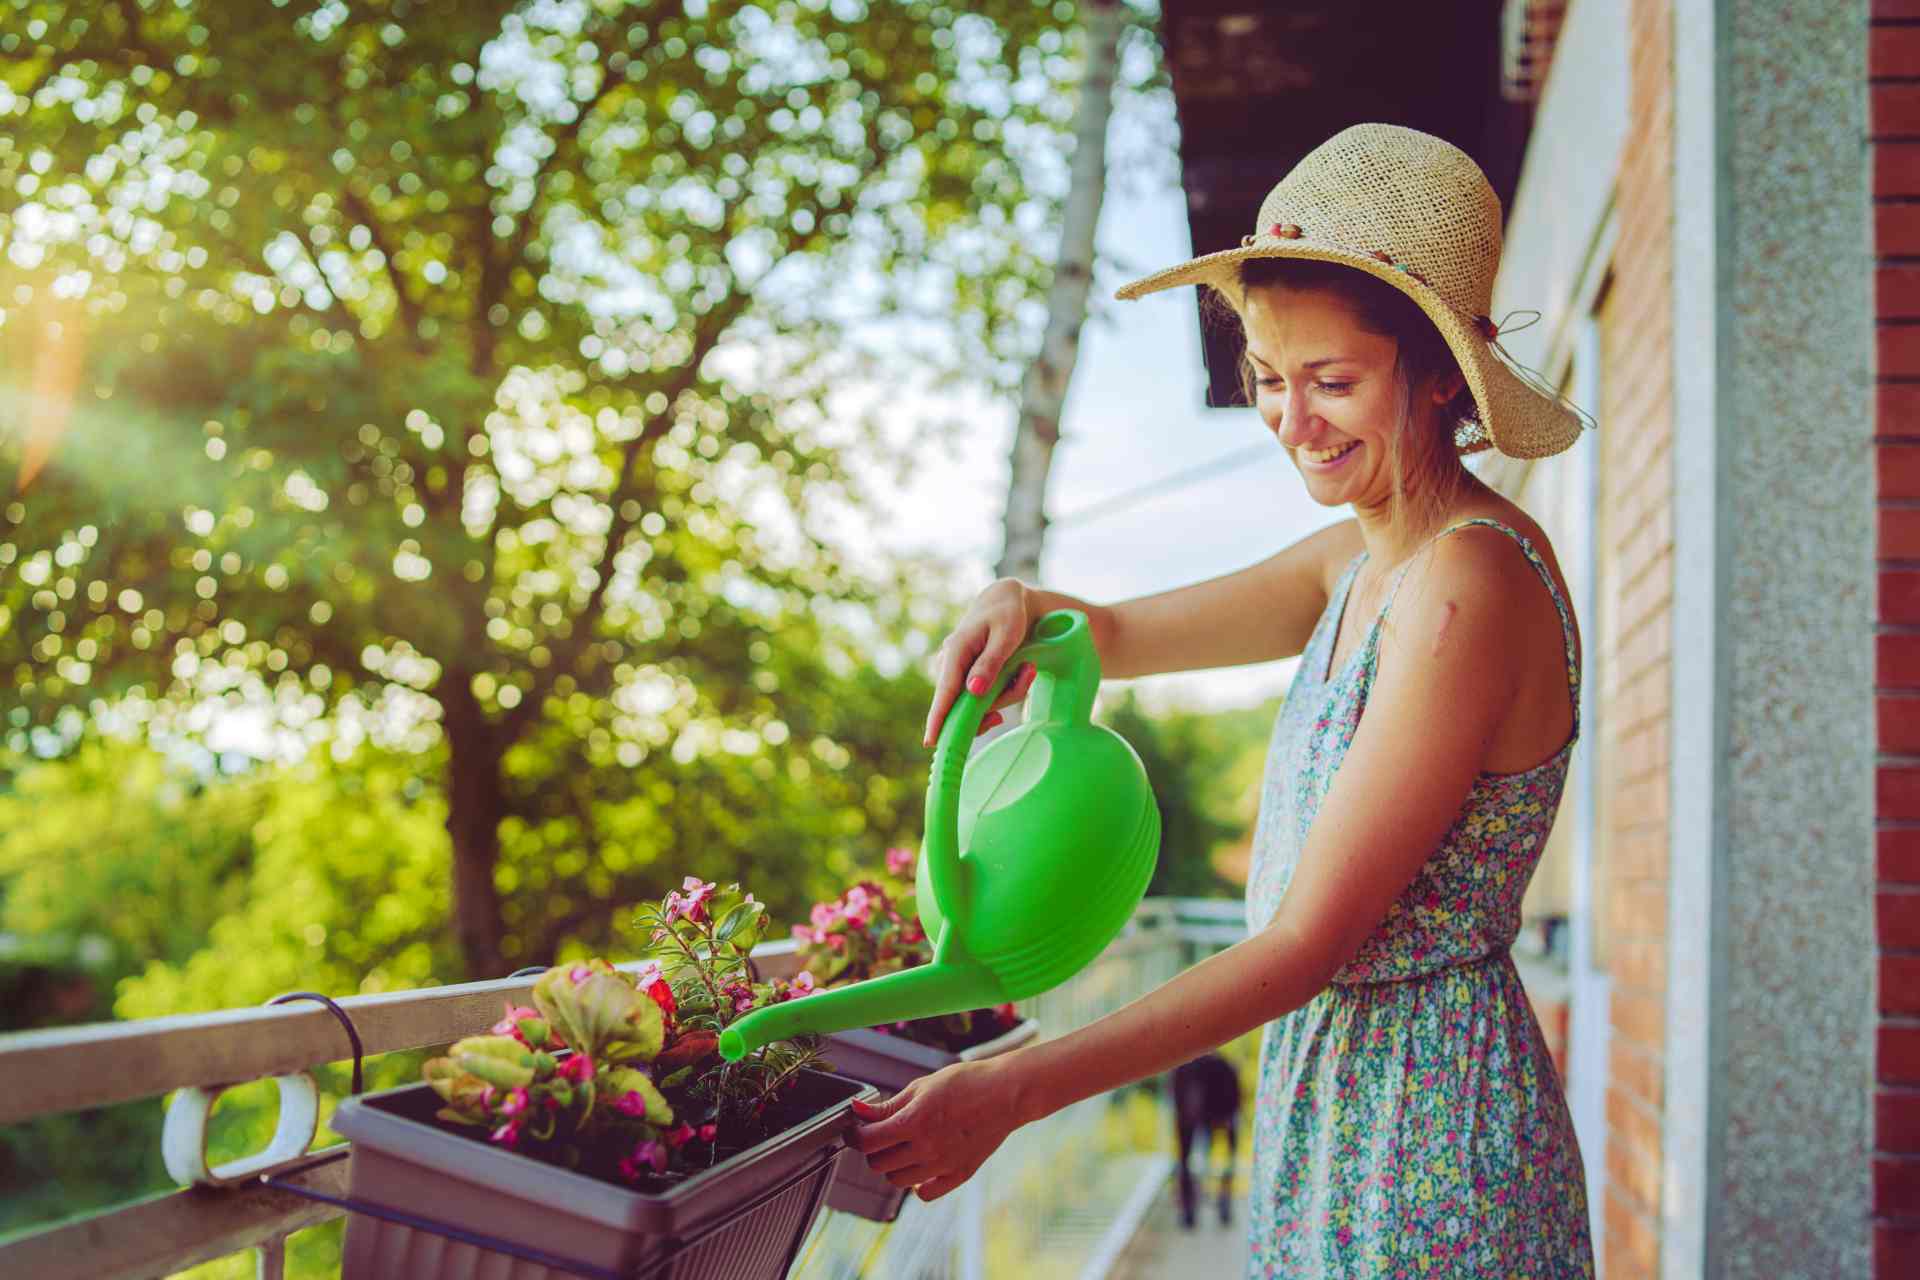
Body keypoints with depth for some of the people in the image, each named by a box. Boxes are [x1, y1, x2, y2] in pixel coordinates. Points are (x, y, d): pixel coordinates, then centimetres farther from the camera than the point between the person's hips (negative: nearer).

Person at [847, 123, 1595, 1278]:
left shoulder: (1467, 584, -21)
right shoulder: (1364, 556, 6)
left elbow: (1309, 940, -22)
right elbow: (1120, 637, 16)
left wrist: (1009, 1092, -22)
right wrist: (1026, 607, -8)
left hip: (1428, 1138, -8)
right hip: (1329, 1100, 8)